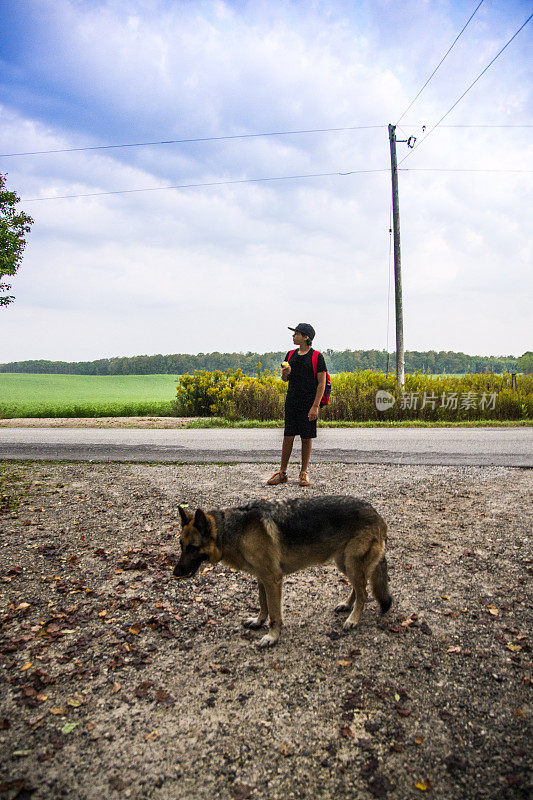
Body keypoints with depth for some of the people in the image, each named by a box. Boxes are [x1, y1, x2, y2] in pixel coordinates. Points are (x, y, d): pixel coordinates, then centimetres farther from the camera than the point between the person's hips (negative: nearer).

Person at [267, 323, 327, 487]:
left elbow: (322, 383, -8)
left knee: (306, 437, 3)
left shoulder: (317, 357, -5)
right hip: (292, 401, 4)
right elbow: (284, 378, 19)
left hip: (309, 403, -4)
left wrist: (315, 406, -15)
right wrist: (285, 373, -7)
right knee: (288, 436, 4)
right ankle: (282, 473, 13)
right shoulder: (291, 355, 11)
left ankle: (304, 473, 16)